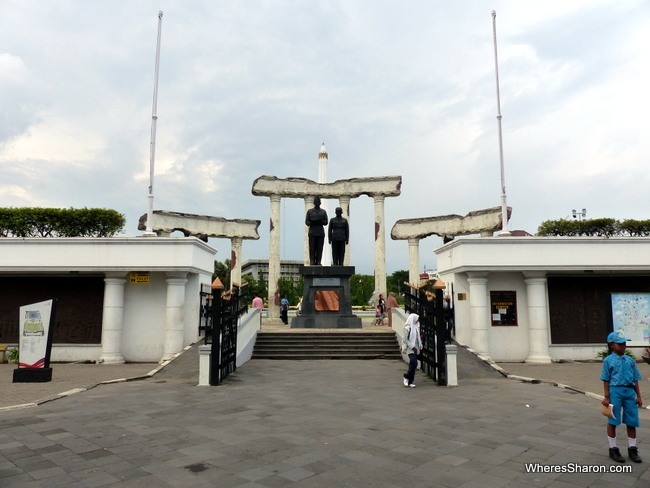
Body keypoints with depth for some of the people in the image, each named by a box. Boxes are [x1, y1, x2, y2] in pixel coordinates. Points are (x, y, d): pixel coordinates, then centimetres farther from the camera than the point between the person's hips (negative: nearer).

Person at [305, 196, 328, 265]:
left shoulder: (323, 212, 10)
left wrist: (320, 221, -17)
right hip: (312, 233, -1)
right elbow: (306, 222, 2)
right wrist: (312, 222, -19)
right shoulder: (309, 211, 7)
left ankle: (318, 262, -1)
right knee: (312, 248, -5)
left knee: (319, 248, -3)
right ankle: (312, 262, -3)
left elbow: (326, 223, 4)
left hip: (320, 233, 1)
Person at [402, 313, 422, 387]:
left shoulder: (416, 327, 10)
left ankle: (410, 381, 13)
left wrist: (420, 346, 8)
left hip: (416, 349, 7)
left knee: (413, 365, 7)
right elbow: (405, 340, -11)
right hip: (410, 349, -7)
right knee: (414, 363, -17)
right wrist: (412, 347, -14)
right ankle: (406, 377, 3)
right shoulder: (407, 328, -11)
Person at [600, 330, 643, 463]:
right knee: (613, 421, 5)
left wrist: (638, 396, 8)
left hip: (630, 391, 4)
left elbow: (635, 379, 12)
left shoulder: (630, 360, 8)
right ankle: (613, 449, 17)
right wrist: (606, 397, -6)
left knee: (632, 422, 9)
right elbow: (606, 380, -3)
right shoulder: (608, 360, -3)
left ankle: (632, 449, 24)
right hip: (615, 391, -4)